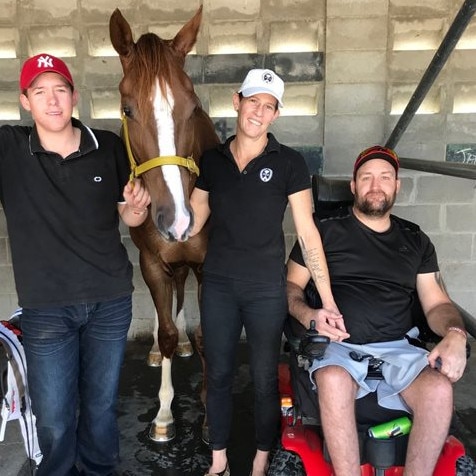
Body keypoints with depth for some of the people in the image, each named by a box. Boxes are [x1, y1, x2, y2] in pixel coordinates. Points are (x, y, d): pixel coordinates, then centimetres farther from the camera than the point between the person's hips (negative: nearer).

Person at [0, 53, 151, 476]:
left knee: (102, 404, 20)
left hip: (110, 300, 2)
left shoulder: (110, 147, -4)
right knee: (54, 418, 13)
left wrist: (137, 207, -16)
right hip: (45, 307, -1)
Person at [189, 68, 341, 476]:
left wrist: (328, 300, -11)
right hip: (217, 286, 3)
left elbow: (307, 232, -8)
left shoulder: (290, 163, -6)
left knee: (265, 379, 11)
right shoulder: (211, 160, 2)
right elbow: (190, 224, 6)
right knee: (218, 375, 14)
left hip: (267, 288, -2)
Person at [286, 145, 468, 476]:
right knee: (334, 381, -35)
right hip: (338, 346, -2)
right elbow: (291, 286, 6)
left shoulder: (416, 240, 16)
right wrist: (309, 316, -16)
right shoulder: (325, 231, 7)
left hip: (398, 349, 3)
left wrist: (455, 333, -10)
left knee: (439, 388, -27)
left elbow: (437, 303, 13)